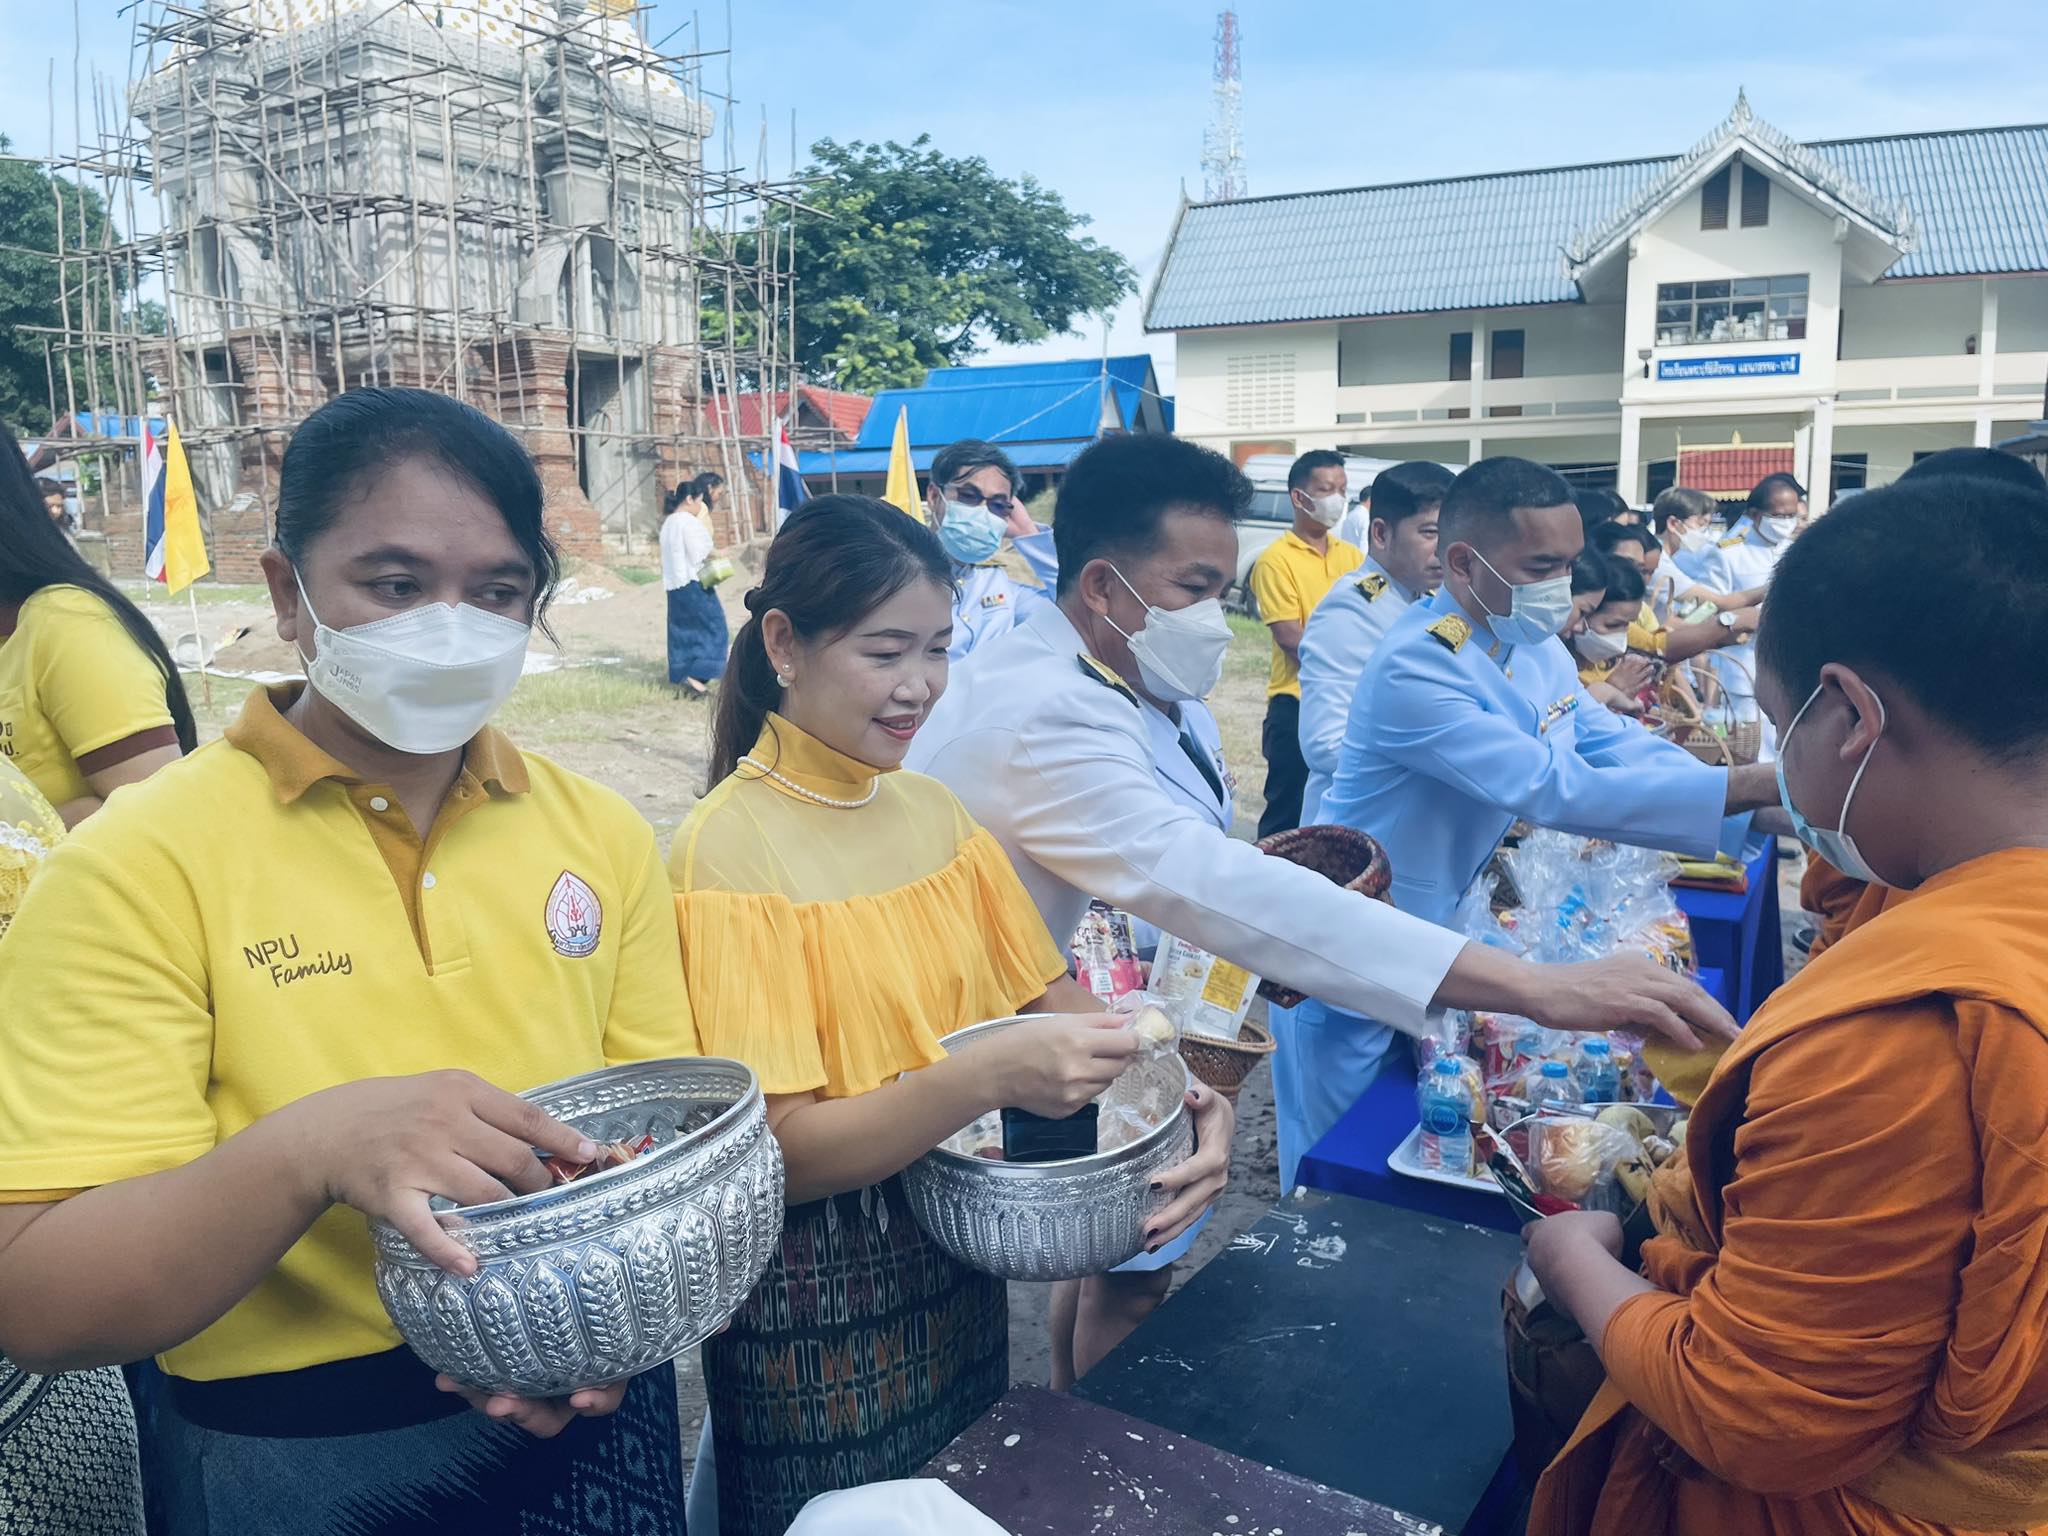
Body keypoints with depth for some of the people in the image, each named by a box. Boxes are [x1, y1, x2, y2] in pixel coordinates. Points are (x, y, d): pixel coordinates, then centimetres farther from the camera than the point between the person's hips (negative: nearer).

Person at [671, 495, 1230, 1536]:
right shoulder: (730, 850, -17)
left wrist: (1183, 1098, -18)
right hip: (818, 1310, -6)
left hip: (962, 1268, 6)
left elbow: (1050, 1000, 1)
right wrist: (990, 1076, -35)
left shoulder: (935, 811, 2)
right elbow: (781, 1150, -21)